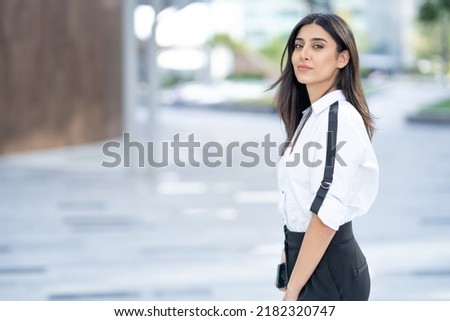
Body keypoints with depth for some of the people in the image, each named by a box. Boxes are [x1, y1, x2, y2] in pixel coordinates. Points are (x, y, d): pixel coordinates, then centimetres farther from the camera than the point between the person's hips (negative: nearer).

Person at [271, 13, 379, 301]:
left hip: (328, 269, -9)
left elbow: (327, 216, -23)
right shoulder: (311, 115, 12)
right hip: (309, 260, 9)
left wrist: (293, 290, -19)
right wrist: (290, 279, 16)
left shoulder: (339, 118, -17)